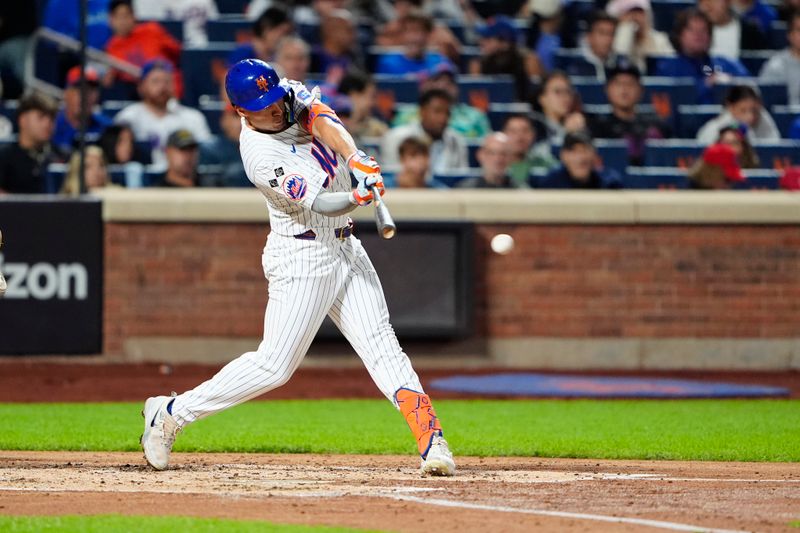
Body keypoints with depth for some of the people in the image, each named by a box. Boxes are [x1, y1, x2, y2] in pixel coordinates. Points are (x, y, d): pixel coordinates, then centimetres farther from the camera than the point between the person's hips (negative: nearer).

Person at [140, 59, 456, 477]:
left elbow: (324, 121, -17)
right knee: (274, 365, -6)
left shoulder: (292, 94, 0)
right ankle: (171, 414, 7)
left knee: (381, 346, -2)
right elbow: (321, 204, -27)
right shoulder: (260, 157, -22)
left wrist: (357, 158, -35)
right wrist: (358, 197, -46)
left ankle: (432, 442, -9)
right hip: (302, 258, -7)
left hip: (344, 248, 7)